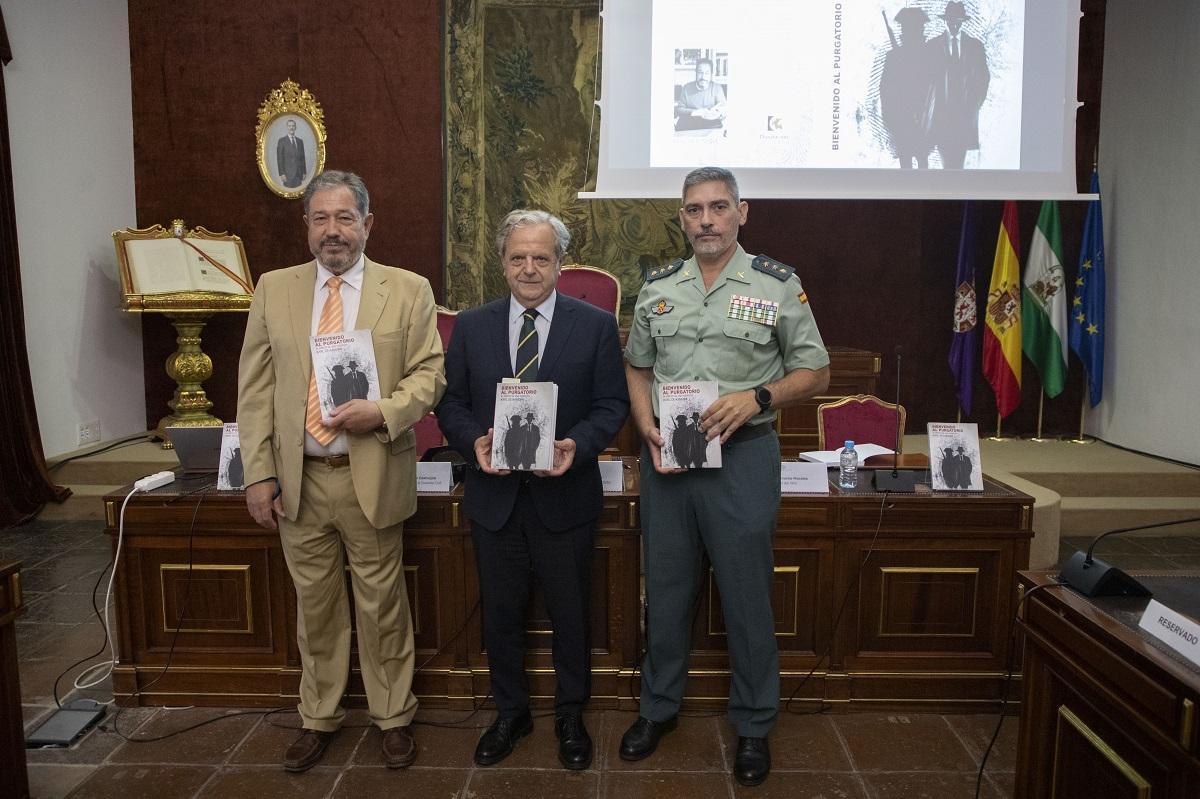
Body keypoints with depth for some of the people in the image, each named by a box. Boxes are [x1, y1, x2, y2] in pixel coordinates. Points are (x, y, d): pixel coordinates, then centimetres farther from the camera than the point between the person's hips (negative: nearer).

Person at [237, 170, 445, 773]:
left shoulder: (408, 291, -1)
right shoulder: (273, 290, 5)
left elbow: (429, 375, -2)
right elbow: (255, 390, 4)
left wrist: (382, 412, -20)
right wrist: (258, 474, -1)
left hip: (373, 476, -2)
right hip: (298, 479, 2)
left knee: (382, 603, 10)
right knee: (314, 604, 16)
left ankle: (393, 717, 29)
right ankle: (318, 718, 34)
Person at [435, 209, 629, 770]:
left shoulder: (596, 326, -3)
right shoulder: (470, 326, 3)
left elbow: (612, 404, -3)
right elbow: (451, 403, 4)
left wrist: (577, 446, -21)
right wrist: (474, 442, -15)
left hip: (565, 497, -2)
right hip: (494, 496, 2)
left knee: (569, 614, 13)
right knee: (500, 613, 16)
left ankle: (570, 715, 35)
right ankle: (510, 713, 37)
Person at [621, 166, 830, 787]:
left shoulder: (778, 285, -2)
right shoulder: (657, 287, 8)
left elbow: (815, 372, 0)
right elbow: (637, 368, 14)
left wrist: (755, 398, -17)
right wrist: (648, 431, -3)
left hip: (742, 455, -3)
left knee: (747, 595, 6)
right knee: (665, 589, 14)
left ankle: (753, 725, 26)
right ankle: (659, 706, 34)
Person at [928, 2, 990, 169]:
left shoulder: (975, 45, 10)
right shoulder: (933, 45, 5)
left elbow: (984, 77, 12)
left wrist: (977, 103, 2)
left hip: (966, 111, 1)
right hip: (942, 110, -1)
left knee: (959, 160, -2)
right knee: (946, 160, -6)